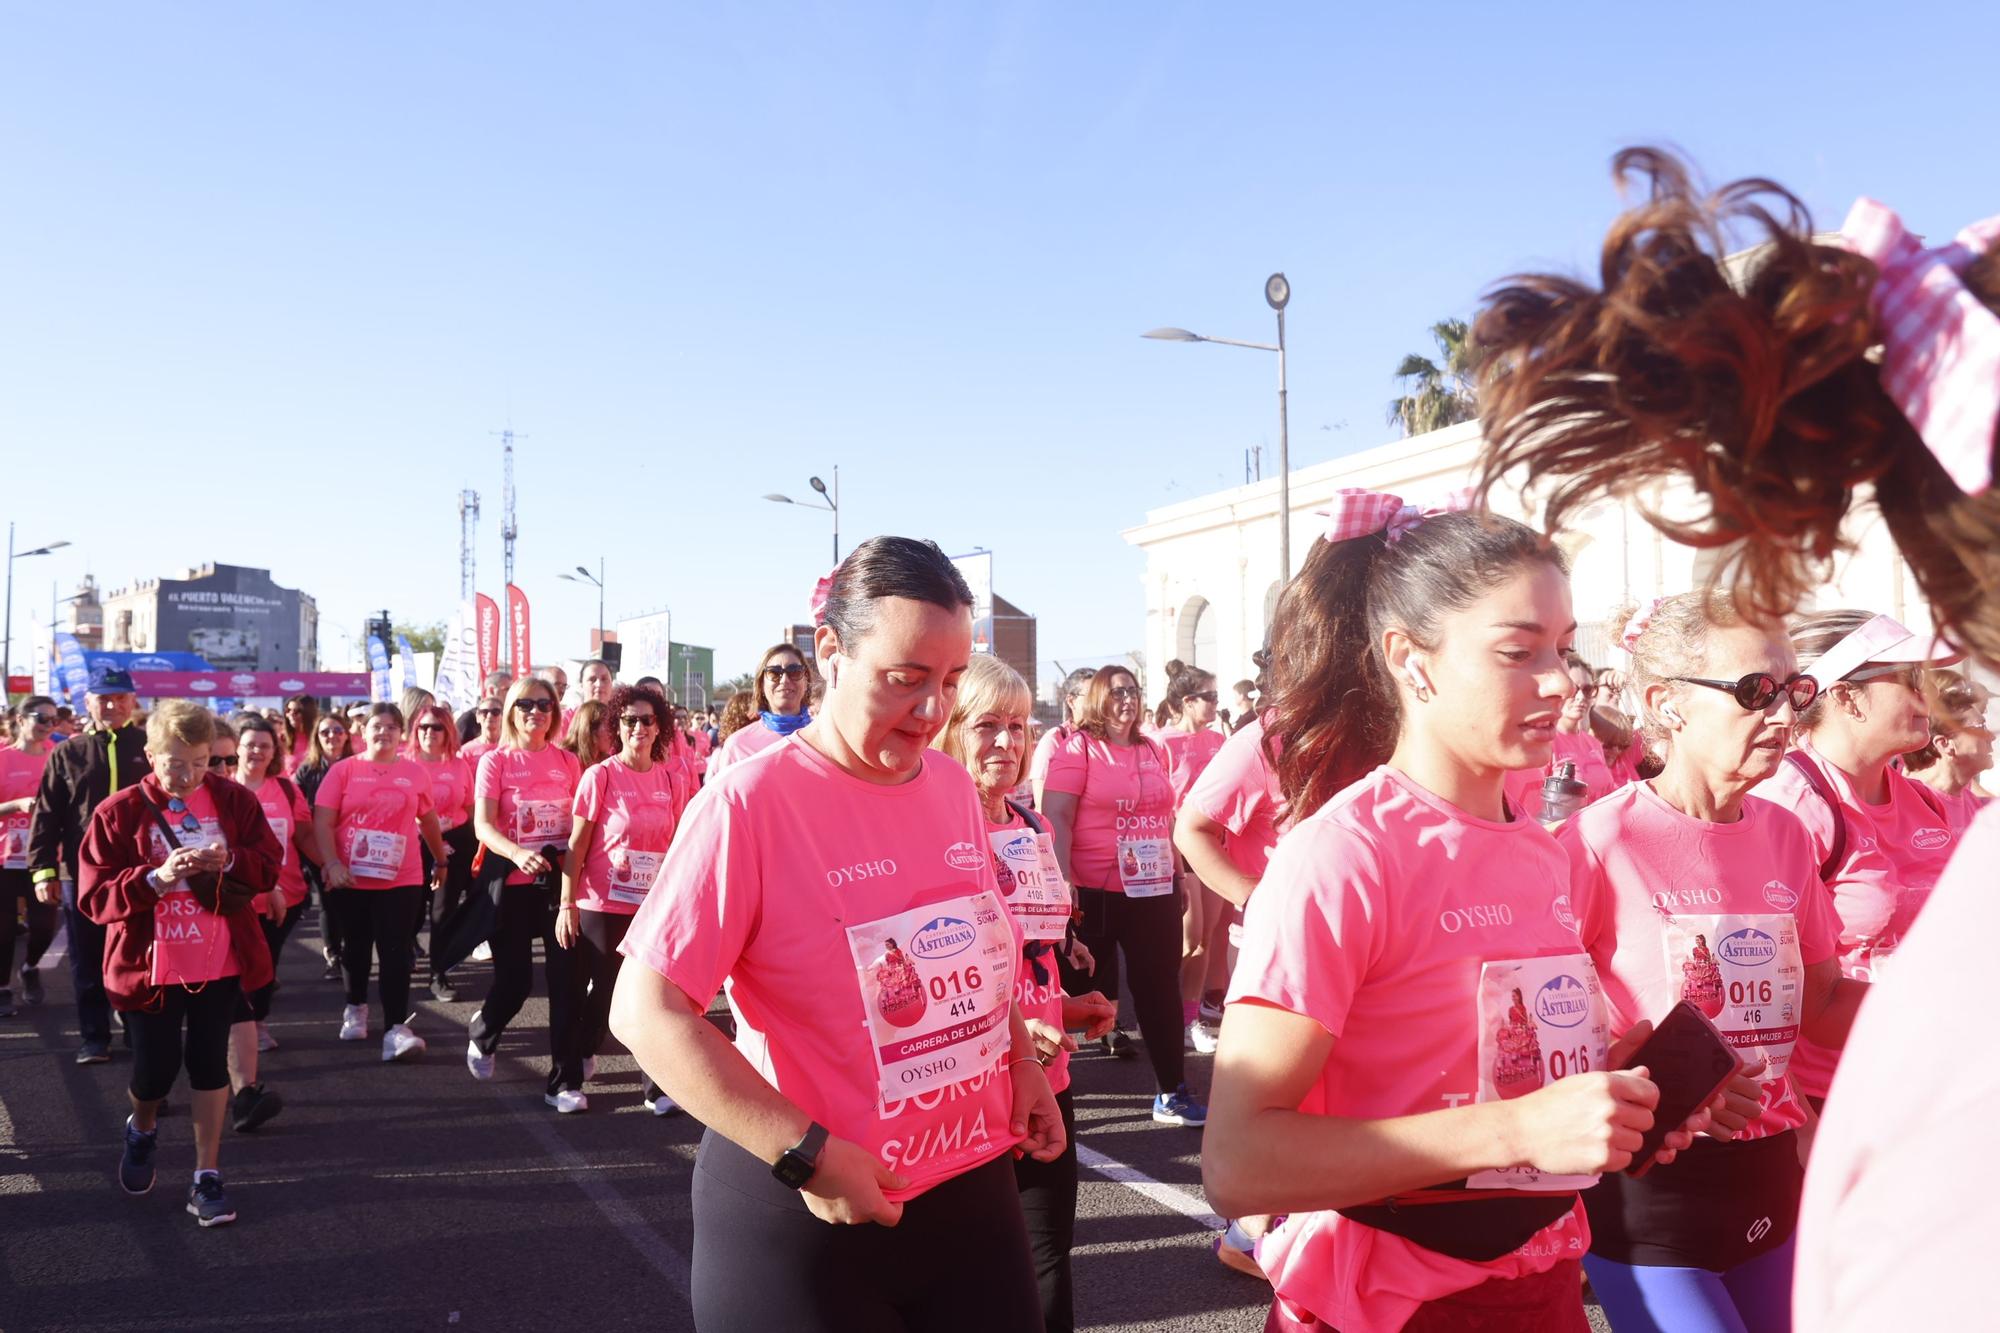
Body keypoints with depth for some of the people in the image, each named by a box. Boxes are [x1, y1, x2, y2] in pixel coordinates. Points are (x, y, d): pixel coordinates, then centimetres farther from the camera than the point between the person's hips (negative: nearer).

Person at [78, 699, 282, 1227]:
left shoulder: (234, 800, -3)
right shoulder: (119, 811, -9)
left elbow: (270, 867, 0)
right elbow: (94, 898, -11)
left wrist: (231, 861, -21)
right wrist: (156, 878, -27)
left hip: (220, 961, 1)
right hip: (149, 964, -1)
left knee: (209, 1063, 5)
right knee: (156, 1068, 5)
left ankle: (207, 1177, 16)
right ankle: (142, 1130, 40)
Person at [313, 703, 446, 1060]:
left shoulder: (416, 772, 2)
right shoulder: (343, 770, -2)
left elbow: (429, 820, 14)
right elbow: (322, 821, -6)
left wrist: (440, 861, 22)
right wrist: (331, 863, -17)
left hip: (401, 879, 0)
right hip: (351, 879, 1)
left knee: (396, 951, -5)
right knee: (356, 947, 17)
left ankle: (396, 1028, -6)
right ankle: (356, 1007, 38)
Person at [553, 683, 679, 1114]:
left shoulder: (669, 780, 4)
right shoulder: (600, 776, -7)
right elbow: (576, 845, -6)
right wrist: (567, 904, -10)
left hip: (652, 908, 3)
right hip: (601, 905, -3)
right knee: (593, 993, 5)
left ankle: (658, 1085, 13)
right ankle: (566, 1080, 20)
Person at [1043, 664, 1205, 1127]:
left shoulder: (1152, 750, 11)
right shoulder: (1078, 747, -7)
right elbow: (1056, 817, -13)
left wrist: (1177, 875, 18)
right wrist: (1063, 883, -21)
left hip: (1154, 892, 5)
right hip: (1095, 894, -5)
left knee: (1161, 989, 11)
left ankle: (1173, 1094, 21)